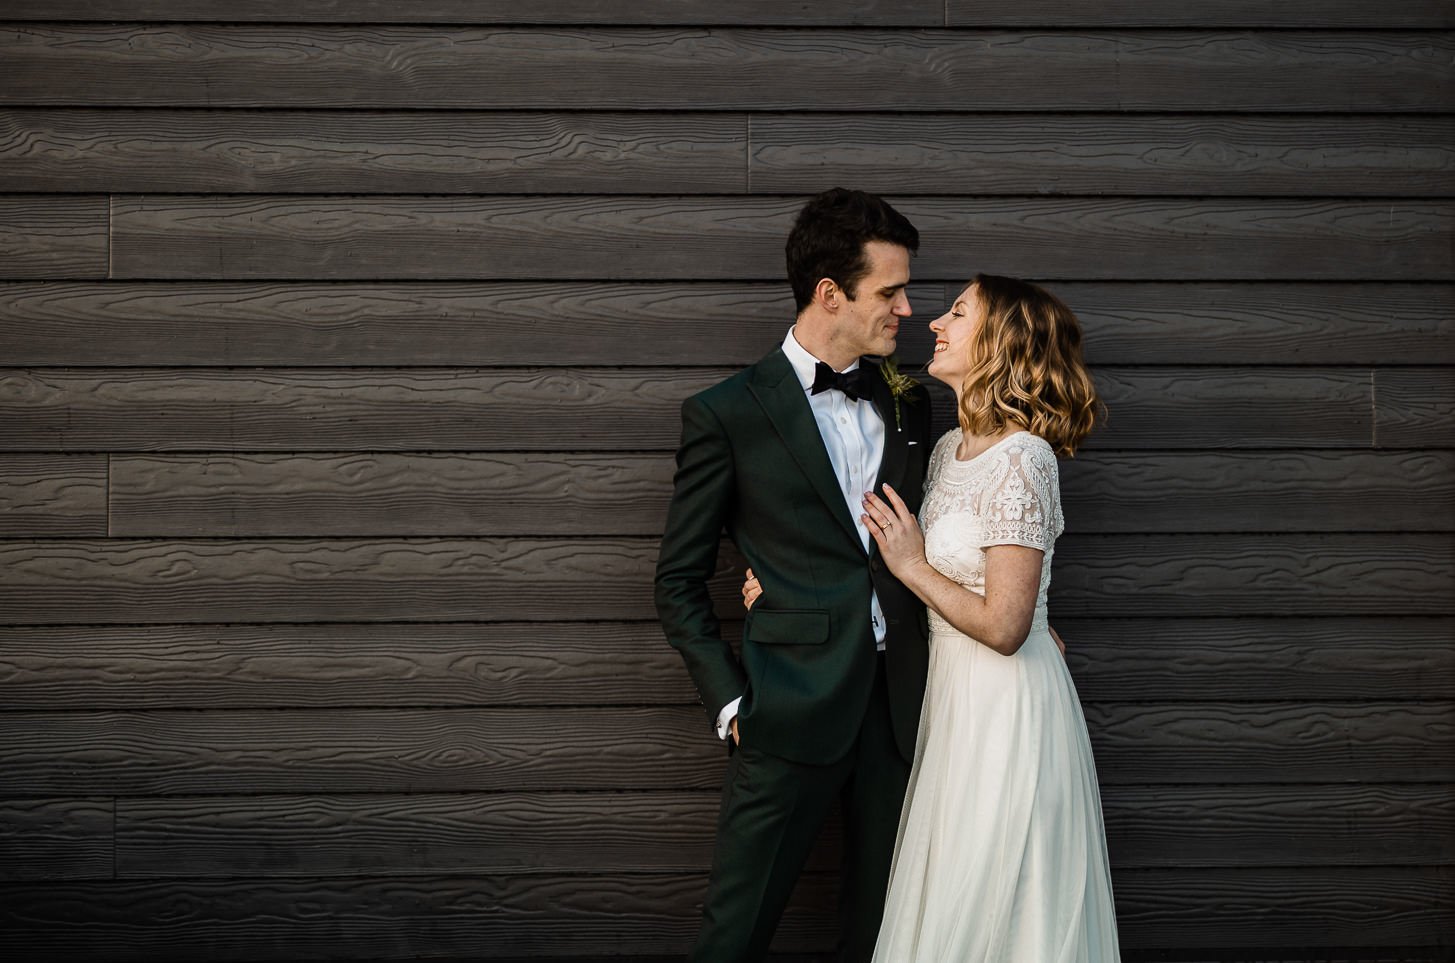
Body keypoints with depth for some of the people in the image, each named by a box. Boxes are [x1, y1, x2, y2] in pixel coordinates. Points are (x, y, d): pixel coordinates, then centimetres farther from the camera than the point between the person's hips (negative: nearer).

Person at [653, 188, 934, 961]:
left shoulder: (907, 405, 12)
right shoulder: (728, 415, -3)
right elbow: (679, 582, 0)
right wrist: (730, 702, -7)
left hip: (898, 705, 5)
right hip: (790, 714, -5)